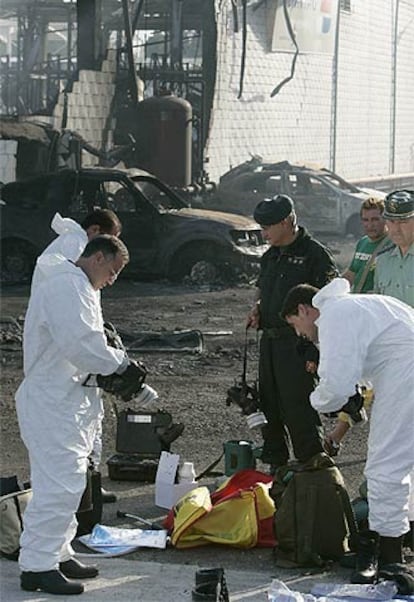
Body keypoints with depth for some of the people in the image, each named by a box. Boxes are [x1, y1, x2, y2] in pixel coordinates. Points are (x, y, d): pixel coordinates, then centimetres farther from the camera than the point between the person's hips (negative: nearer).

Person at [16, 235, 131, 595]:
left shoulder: (79, 288, 19)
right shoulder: (66, 286, -17)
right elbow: (81, 345, -26)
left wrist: (113, 362, 5)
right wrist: (120, 362, -13)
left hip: (69, 400, 11)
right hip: (52, 403, -11)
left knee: (68, 482, 17)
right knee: (59, 485, -12)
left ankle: (58, 553, 26)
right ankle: (37, 566, -8)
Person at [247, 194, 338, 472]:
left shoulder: (316, 255, -11)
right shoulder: (271, 256, 14)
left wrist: (315, 353, -18)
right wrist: (257, 308, 7)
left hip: (298, 344, -8)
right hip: (270, 341, 8)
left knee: (299, 410, -8)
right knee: (269, 408, 12)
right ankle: (275, 466, 23)